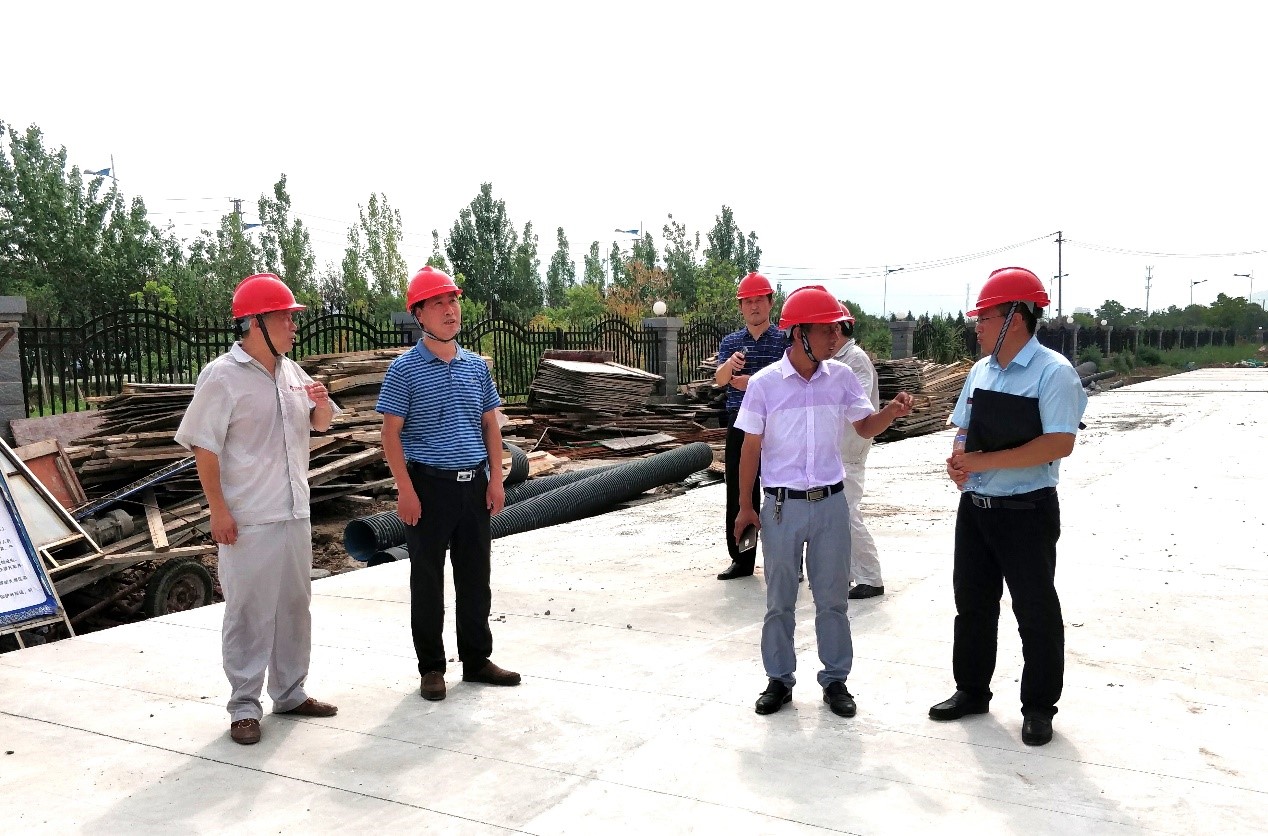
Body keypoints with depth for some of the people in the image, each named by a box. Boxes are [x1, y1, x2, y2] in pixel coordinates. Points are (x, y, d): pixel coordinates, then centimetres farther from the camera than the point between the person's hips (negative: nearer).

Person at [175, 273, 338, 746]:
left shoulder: (291, 372, 9)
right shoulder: (223, 375, -11)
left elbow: (321, 424, 20)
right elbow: (205, 448, -13)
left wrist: (322, 404, -4)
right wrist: (218, 510, -16)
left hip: (294, 513, 7)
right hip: (247, 520, -7)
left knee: (295, 605, 14)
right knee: (249, 611, 0)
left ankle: (290, 693, 28)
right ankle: (244, 707, 13)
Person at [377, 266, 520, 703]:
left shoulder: (476, 365, 9)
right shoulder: (405, 370, -6)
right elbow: (390, 433, -7)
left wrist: (496, 479, 5)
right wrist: (405, 490, -14)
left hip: (474, 483, 5)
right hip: (429, 484, -4)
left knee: (475, 576, 12)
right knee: (428, 579, 6)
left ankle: (477, 659, 25)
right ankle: (431, 667, 18)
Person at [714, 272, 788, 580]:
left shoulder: (785, 340, 0)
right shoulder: (730, 342, 9)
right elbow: (720, 379, -7)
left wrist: (753, 383, -18)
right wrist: (730, 365, -29)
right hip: (740, 424, 4)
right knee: (738, 494, 8)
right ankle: (741, 559, 19)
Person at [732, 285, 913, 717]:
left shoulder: (841, 377, -1)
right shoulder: (765, 383, -8)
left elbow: (865, 427, 7)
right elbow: (751, 447, -1)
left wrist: (891, 412, -15)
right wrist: (745, 507, 2)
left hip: (830, 503, 2)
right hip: (782, 506, -2)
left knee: (832, 597, 10)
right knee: (780, 599, 10)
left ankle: (835, 679, 24)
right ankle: (779, 680, 24)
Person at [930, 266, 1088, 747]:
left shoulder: (1053, 373, -14)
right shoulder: (981, 372, 8)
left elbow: (1059, 444, -22)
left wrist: (984, 461, -23)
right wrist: (958, 462, -7)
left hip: (1027, 513, -7)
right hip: (975, 506, 7)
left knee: (1035, 611, 7)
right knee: (972, 602, 16)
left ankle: (1039, 707, 22)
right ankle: (971, 691, 32)